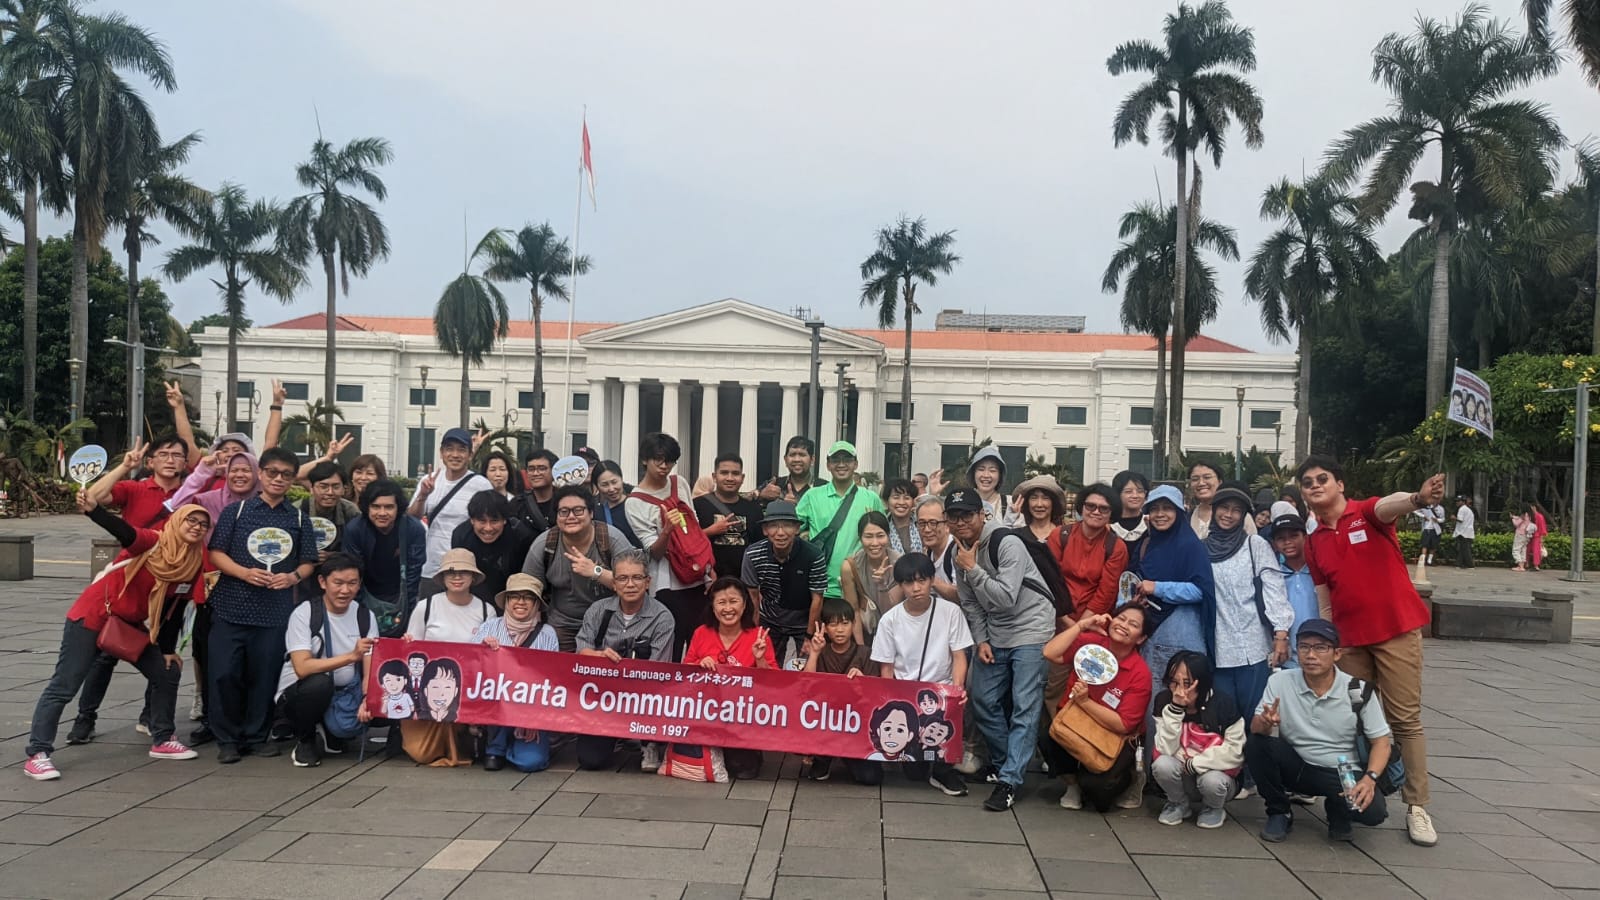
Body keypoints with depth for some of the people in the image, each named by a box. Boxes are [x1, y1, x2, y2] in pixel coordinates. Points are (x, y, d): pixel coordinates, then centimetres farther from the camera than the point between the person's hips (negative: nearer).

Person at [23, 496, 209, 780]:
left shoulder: (194, 563, -3)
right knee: (64, 687, -7)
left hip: (133, 625, 7)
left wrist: (168, 649, 12)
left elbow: (175, 609, 8)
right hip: (93, 617, -7)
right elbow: (125, 533, -41)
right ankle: (37, 755, 0)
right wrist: (93, 510, -59)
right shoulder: (153, 542, -19)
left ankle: (162, 742, 22)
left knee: (168, 674, 8)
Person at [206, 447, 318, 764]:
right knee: (225, 673, -2)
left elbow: (308, 562, 10)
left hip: (276, 610, 1)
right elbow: (216, 553, 1)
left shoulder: (299, 519, 9)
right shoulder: (237, 510, 5)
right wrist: (245, 573, -14)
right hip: (231, 606, -1)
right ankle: (227, 738, 13)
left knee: (264, 675, 5)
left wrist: (293, 577, -11)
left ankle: (256, 735, 21)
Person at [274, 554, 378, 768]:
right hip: (299, 696, -4)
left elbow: (370, 672, -7)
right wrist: (351, 656, -37)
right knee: (321, 682, -37)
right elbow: (302, 668, -26)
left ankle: (332, 733, 8)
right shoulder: (304, 613, -14)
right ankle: (305, 739, -6)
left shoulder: (365, 617, -1)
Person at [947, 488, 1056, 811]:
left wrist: (973, 569, -24)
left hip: (1030, 629, -7)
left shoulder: (1007, 545, -20)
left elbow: (1006, 599, -26)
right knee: (983, 701, 9)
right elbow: (970, 603, 9)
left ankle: (1009, 780, -8)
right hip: (994, 635, 7)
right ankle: (1002, 761, 29)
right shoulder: (960, 553, 1)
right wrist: (981, 640, 0)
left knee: (1024, 708, -9)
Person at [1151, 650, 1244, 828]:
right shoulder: (1164, 701, -11)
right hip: (1183, 777, 2)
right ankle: (1179, 804, 3)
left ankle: (1213, 809, 3)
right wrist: (1175, 709, -29)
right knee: (1162, 765, -29)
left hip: (1218, 774, -1)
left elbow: (1235, 751, -20)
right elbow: (1166, 751, -19)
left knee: (1212, 780, -34)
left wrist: (1194, 763, -21)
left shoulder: (1222, 703, -17)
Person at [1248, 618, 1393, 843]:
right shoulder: (1279, 682, -10)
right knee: (1256, 744, -26)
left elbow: (1381, 741, -6)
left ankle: (1337, 810, 10)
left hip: (1342, 774, -1)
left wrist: (1370, 777, -25)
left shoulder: (1357, 691, -12)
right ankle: (1279, 813, -1)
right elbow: (1255, 728, -10)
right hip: (1296, 768, 1)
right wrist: (1265, 722, -36)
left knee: (1373, 810, -29)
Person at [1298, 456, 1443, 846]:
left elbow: (1389, 505, -30)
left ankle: (1417, 807, 3)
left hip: (1396, 631, -5)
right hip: (1349, 640, 5)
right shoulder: (1313, 543, 10)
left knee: (1406, 720, -1)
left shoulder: (1367, 513, -5)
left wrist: (1417, 498, -53)